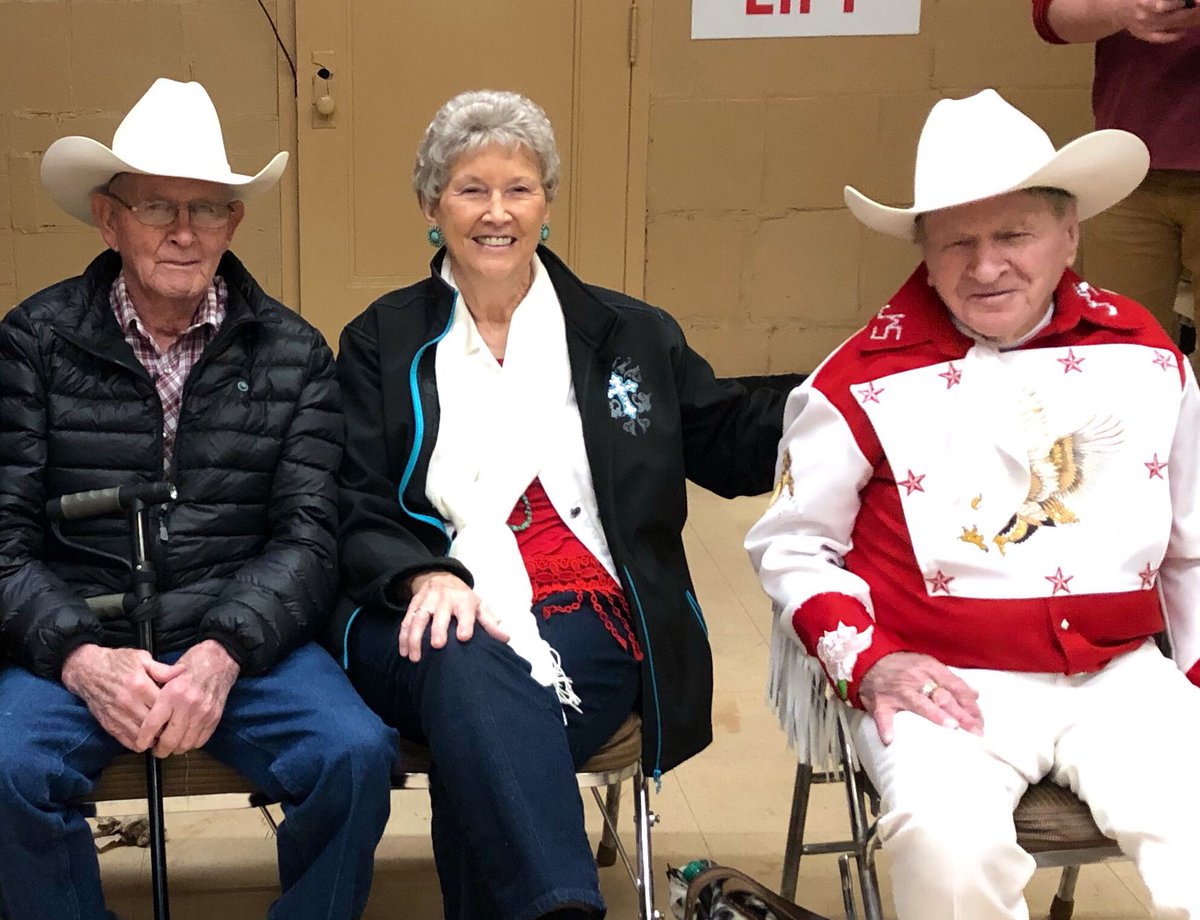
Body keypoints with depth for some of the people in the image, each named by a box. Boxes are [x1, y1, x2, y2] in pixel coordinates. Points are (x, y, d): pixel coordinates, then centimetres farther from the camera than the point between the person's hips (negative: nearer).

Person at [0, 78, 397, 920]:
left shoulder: (294, 354, 6)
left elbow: (307, 534, 0)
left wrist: (222, 652, -16)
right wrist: (80, 656, -17)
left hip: (246, 638, 1)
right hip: (72, 641, 0)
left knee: (355, 755, -26)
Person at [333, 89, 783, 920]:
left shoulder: (627, 335, 18)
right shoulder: (382, 343, 15)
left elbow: (735, 445, 20)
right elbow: (358, 513, 6)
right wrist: (427, 575, -16)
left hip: (585, 623, 1)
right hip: (430, 619, 0)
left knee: (479, 704, -36)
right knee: (472, 670, -38)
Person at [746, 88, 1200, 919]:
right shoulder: (868, 380, -3)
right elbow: (791, 545, 5)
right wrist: (865, 660, -8)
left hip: (1118, 673, 3)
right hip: (947, 679, -2)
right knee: (951, 845, -31)